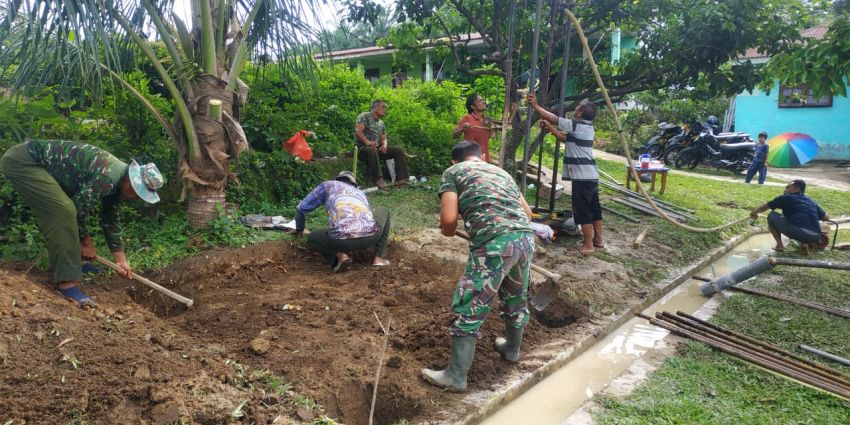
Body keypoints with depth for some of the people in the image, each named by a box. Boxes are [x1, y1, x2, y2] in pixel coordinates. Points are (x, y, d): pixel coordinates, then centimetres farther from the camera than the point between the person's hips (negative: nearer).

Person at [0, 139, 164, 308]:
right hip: (22, 161, -11)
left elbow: (111, 220, 14)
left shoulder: (117, 181, 5)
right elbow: (78, 211, -17)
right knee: (64, 212, -22)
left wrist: (121, 260, 16)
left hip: (38, 163, 11)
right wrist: (87, 244, 1)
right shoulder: (107, 178, -26)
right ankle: (67, 282, -21)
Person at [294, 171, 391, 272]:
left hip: (342, 239, -2)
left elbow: (301, 208, 31)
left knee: (312, 238, 34)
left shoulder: (328, 185, 29)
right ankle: (379, 258, 24)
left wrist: (299, 229, 51)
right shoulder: (361, 193, 37)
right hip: (370, 235, 2)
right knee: (383, 211, 38)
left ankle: (339, 256, 4)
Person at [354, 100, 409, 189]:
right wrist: (367, 142, -32)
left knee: (398, 151, -8)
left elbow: (383, 138, 20)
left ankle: (401, 179, -17)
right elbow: (358, 131, -16)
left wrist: (384, 145, -6)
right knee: (372, 151, -42)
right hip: (362, 147, -7)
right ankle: (378, 180, -46)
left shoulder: (381, 123, 22)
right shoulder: (364, 116, -2)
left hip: (377, 147, 8)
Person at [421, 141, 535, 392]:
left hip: (494, 243, -6)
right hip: (525, 238, 7)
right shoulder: (501, 171, 28)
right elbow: (527, 213, 30)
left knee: (468, 309, 5)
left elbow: (448, 220, -2)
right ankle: (512, 349, 51)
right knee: (516, 298, 28)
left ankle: (456, 377, 14)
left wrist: (448, 232, 20)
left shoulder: (453, 172, 11)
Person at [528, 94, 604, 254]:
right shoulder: (587, 127, 15)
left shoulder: (576, 125, -13)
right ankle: (598, 239, 25)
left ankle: (588, 245, 1)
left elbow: (553, 117, -9)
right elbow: (565, 137, 23)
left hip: (581, 176, -9)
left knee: (583, 211, -3)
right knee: (594, 208, 16)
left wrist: (535, 105, -1)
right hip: (591, 175, 9)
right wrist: (549, 127, 21)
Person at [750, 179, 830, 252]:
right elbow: (826, 218, 31)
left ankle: (779, 244, 8)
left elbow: (765, 207, 24)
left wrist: (754, 212, 44)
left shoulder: (785, 198, 14)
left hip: (795, 231, -5)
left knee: (772, 216, 18)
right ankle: (805, 243, 10)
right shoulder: (812, 202, 25)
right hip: (814, 237, 5)